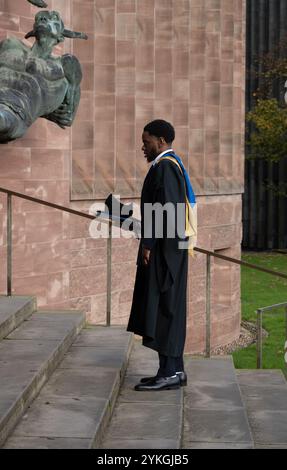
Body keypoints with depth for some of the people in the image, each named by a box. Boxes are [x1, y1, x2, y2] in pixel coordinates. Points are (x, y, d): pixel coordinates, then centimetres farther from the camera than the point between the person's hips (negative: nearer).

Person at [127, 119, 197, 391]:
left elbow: (165, 209, -21)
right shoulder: (173, 165, 19)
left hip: (163, 247, -10)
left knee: (163, 308, -8)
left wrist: (148, 244, -20)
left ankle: (170, 372, -7)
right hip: (167, 247, 10)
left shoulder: (164, 167, -13)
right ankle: (173, 369, 14)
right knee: (168, 308, 11)